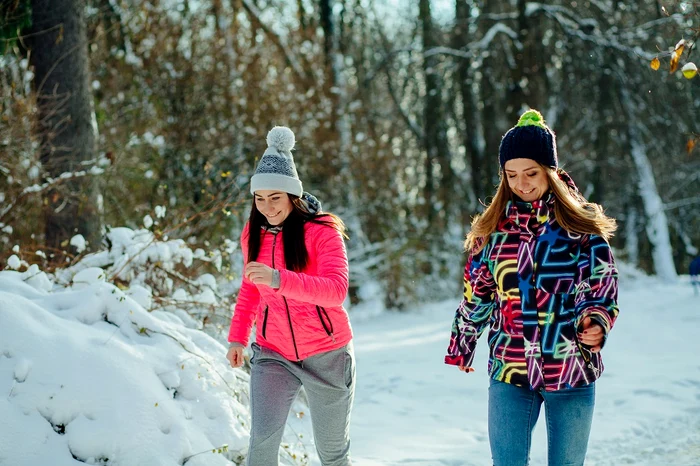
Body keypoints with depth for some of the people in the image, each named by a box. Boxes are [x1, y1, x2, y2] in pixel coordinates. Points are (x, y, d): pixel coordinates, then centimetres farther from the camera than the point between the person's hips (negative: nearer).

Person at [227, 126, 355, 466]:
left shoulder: (322, 231, -15)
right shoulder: (253, 233, 1)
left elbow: (336, 290, -29)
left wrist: (279, 279, -40)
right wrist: (237, 336, 9)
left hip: (327, 355, -3)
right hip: (272, 355, 3)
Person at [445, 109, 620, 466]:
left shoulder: (581, 225, -1)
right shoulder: (492, 229, 5)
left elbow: (604, 288, 1)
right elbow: (476, 296, 14)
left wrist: (595, 322, -17)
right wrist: (461, 346, 17)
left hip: (572, 372, -1)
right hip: (509, 373, 1)